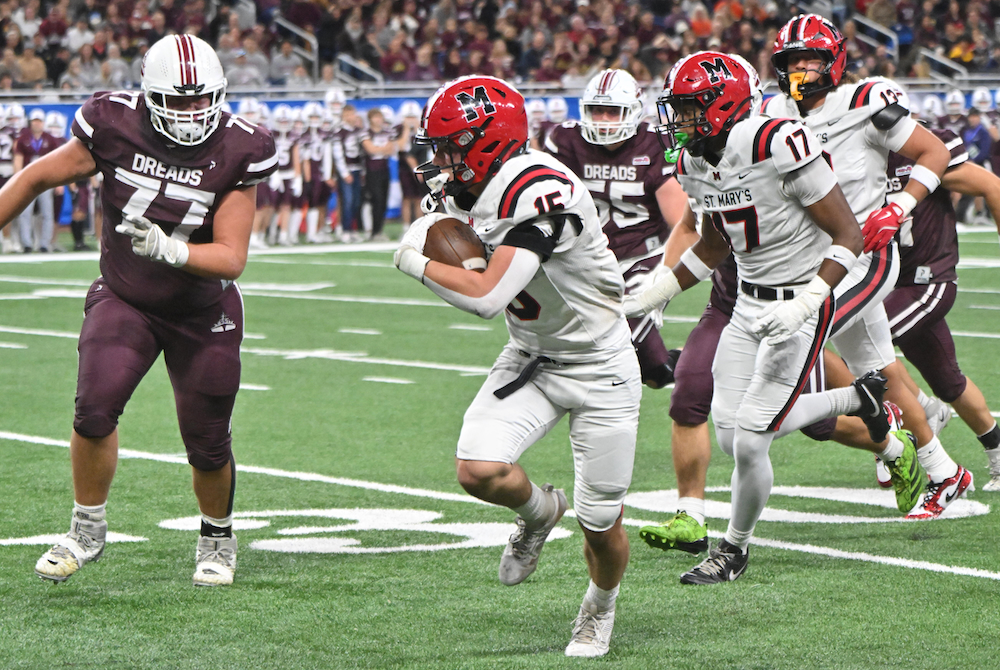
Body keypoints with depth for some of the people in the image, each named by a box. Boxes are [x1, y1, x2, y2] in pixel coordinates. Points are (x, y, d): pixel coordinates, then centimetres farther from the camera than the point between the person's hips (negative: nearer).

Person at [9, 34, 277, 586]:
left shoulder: (235, 152, -17)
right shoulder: (115, 128, -16)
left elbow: (231, 259, -19)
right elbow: (37, 178, -2)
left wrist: (167, 249, -37)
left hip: (203, 315, 0)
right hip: (123, 298, 0)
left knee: (208, 447, 5)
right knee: (95, 406, -23)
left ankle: (218, 538, 36)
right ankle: (87, 530, -2)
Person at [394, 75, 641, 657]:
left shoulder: (543, 194, -31)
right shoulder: (464, 192, -5)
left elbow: (488, 297, -37)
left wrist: (415, 262, -22)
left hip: (601, 368, -6)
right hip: (530, 358, 6)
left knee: (600, 522, 2)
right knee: (479, 470, -19)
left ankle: (601, 607, 35)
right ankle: (539, 509, 15)